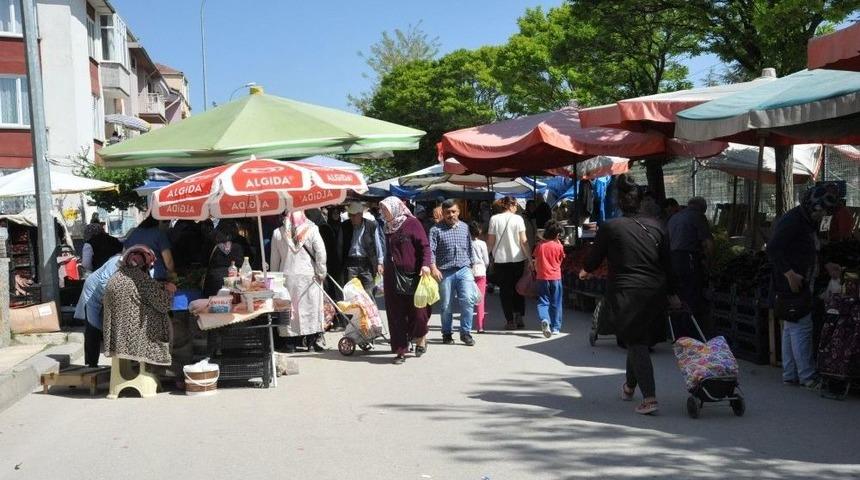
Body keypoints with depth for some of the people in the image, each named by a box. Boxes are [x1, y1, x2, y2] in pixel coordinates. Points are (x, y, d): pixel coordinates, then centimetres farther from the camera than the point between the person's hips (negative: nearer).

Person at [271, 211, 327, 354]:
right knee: (312, 308, 5)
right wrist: (321, 272, 0)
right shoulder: (311, 230, -4)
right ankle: (314, 340, 6)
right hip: (308, 276, -1)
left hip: (287, 276, 1)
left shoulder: (278, 233, 2)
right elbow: (321, 252, -9)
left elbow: (275, 259, 7)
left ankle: (291, 343, 6)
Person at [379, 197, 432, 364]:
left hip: (412, 275, -5)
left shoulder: (412, 223, -5)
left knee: (417, 309, -3)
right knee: (396, 314, 2)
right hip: (392, 277, 5)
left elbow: (425, 245, -9)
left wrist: (425, 264, -21)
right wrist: (385, 268, 23)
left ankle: (420, 337, 25)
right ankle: (401, 350, 8)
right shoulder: (388, 227, 14)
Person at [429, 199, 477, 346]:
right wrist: (433, 268, -22)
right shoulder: (436, 229, -1)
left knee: (468, 300, -13)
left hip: (464, 270, 2)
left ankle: (465, 332, -2)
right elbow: (430, 250, -10)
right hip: (445, 272, -2)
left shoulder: (464, 227, 12)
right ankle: (447, 334, 21)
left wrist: (470, 265, 19)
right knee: (446, 306, 5)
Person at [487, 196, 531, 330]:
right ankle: (519, 317, 9)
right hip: (517, 259, 0)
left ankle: (510, 320, 4)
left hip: (500, 259, 0)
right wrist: (529, 258, 0)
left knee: (505, 290, 7)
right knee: (518, 289, 15)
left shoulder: (494, 219, -3)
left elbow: (490, 241, -2)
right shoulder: (518, 219, -5)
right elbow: (523, 241, -6)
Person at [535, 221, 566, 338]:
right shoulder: (559, 246, -6)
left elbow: (536, 263, 5)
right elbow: (561, 260, 10)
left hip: (542, 277, 1)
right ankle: (555, 327, 13)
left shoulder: (540, 246, -1)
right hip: (555, 277, -1)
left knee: (543, 302, 3)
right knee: (556, 303, 9)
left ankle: (544, 320, -24)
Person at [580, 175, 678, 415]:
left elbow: (594, 259, 3)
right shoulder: (656, 226, 4)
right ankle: (629, 387, 38)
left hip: (625, 294, -4)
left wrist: (585, 270, 26)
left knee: (636, 343, -1)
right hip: (654, 293, 4)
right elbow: (667, 263, 8)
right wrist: (671, 294, 18)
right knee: (640, 339, 20)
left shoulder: (609, 228, -8)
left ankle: (649, 398, -11)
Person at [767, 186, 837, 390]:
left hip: (802, 286, 10)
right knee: (801, 329, -8)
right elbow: (773, 249, -24)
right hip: (791, 286, -10)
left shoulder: (809, 223, 16)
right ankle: (807, 377, -3)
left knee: (790, 330, 12)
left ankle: (789, 375, 18)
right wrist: (789, 273, -26)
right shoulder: (791, 222, -16)